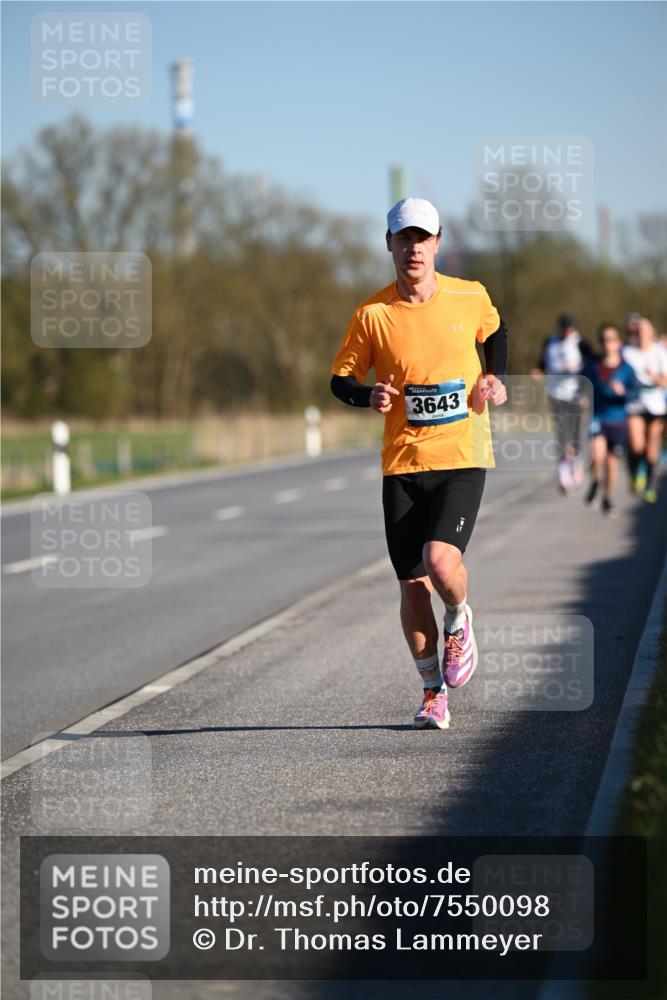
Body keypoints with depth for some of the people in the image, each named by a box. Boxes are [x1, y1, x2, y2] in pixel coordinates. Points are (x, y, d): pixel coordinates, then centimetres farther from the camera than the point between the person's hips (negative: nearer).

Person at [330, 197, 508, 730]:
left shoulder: (470, 297, 0)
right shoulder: (373, 314, -3)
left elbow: (495, 330, 23)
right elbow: (341, 379, 6)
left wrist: (496, 377, 7)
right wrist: (370, 396, -15)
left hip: (463, 456, -1)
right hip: (402, 463, 1)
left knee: (441, 561, -22)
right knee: (412, 585, 1)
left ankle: (459, 622, 14)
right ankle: (434, 693, 20)